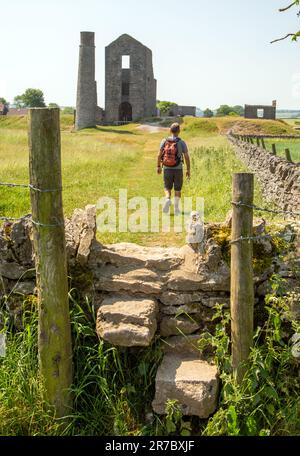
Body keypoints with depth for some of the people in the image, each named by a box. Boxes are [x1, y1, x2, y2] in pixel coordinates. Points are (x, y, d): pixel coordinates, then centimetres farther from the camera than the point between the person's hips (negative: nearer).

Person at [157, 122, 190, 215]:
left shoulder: (164, 141, -4)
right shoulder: (182, 142, -8)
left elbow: (159, 155, -4)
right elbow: (187, 157, -8)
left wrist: (158, 167, 7)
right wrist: (188, 170, 0)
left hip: (167, 169, 1)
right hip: (178, 169, -1)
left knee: (167, 188, 14)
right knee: (177, 189, 13)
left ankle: (168, 200, -15)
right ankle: (176, 208, 10)